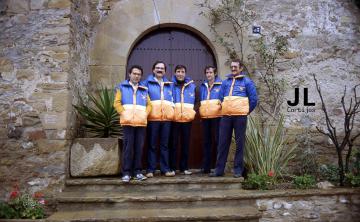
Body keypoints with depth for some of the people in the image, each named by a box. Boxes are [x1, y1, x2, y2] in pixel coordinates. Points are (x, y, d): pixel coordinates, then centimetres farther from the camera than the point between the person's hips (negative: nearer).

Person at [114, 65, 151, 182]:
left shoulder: (144, 89, 17)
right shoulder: (122, 87, 10)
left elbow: (149, 104, 12)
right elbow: (117, 103, 1)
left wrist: (145, 114, -4)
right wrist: (124, 113, -10)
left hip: (141, 122, 3)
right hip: (128, 122, -2)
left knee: (139, 147, 3)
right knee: (128, 146, -3)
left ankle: (137, 171, 12)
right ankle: (126, 172, 3)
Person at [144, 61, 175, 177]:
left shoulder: (169, 84, 20)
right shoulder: (147, 82, 7)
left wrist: (172, 111, 11)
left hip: (167, 117, 4)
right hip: (153, 118, -3)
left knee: (165, 144, 7)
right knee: (152, 144, 0)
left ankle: (165, 168, 12)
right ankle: (151, 169, 6)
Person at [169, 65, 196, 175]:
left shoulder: (191, 85, 12)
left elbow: (195, 101, 19)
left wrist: (193, 112, 8)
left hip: (187, 119, 3)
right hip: (173, 119, -2)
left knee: (185, 143, 7)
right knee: (173, 143, 0)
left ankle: (184, 167, 17)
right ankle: (172, 168, 9)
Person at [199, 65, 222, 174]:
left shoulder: (221, 85, 3)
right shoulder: (202, 86, 18)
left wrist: (222, 105, -16)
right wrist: (201, 111, 12)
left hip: (216, 117, -4)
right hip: (205, 117, 4)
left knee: (217, 140, -3)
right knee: (206, 142, 7)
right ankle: (206, 167, 14)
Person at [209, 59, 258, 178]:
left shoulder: (247, 81, 6)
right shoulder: (225, 82, 16)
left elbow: (253, 99, 6)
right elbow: (221, 98, 19)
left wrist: (246, 111, 9)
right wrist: (224, 109, 12)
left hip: (240, 116, -3)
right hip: (226, 116, 3)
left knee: (239, 143, 2)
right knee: (223, 143, 4)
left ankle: (238, 169, 11)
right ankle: (219, 169, 11)